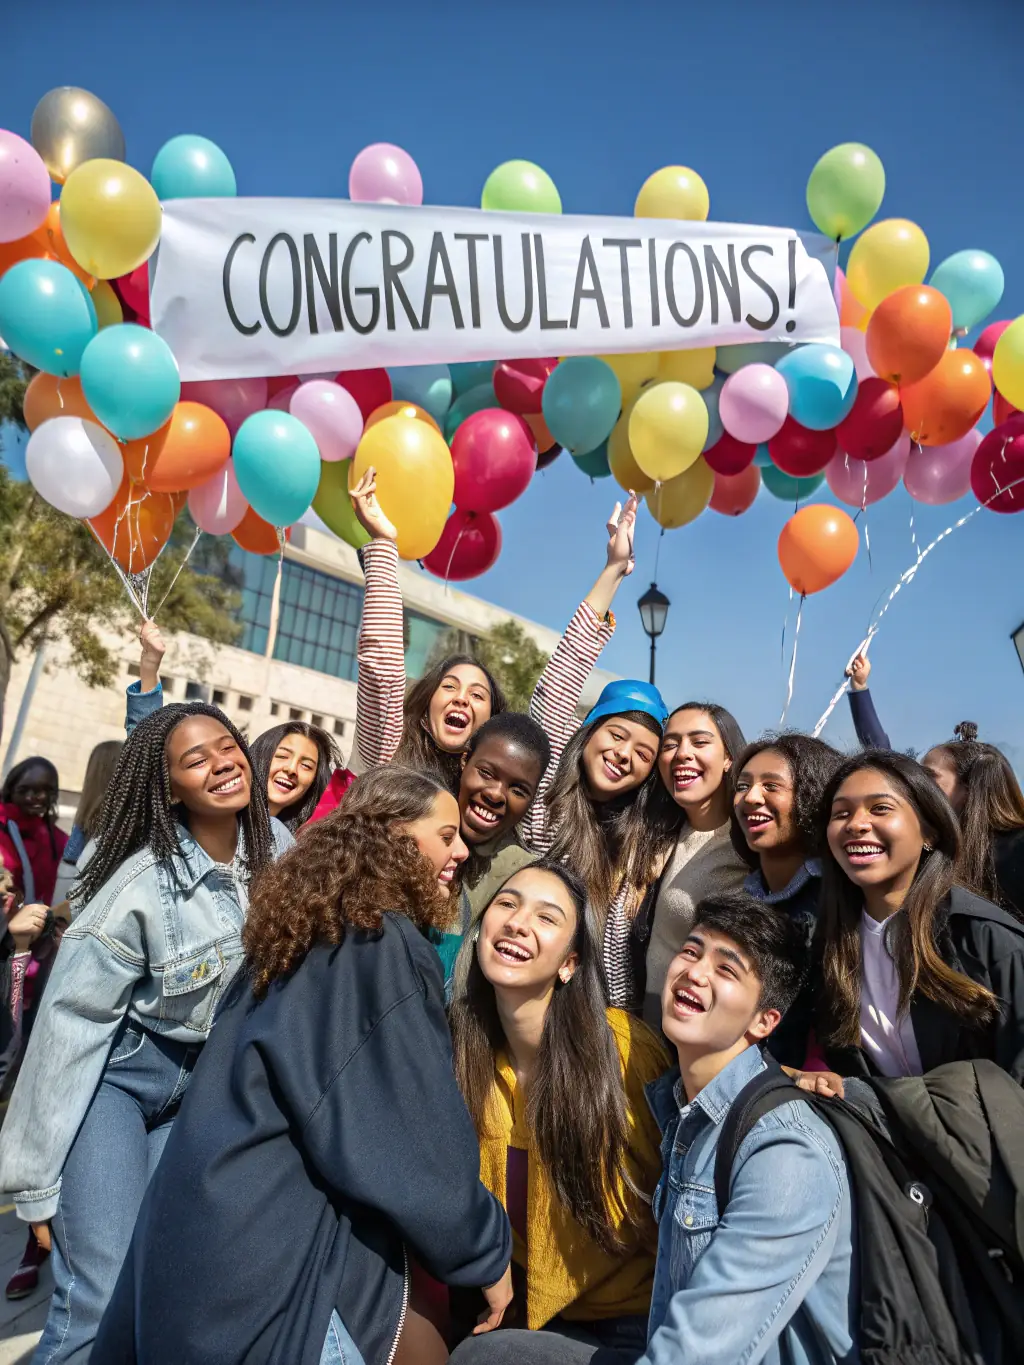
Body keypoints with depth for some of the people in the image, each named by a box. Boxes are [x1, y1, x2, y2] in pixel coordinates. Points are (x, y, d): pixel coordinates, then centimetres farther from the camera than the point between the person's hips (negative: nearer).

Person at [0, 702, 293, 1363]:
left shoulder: (278, 846, -13)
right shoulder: (141, 887, -25)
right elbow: (71, 1023, -17)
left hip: (208, 1079, 4)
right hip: (113, 1075, -4)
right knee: (104, 1297, -11)